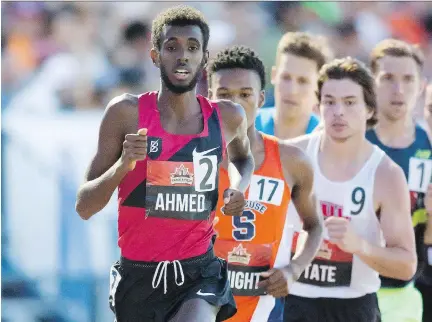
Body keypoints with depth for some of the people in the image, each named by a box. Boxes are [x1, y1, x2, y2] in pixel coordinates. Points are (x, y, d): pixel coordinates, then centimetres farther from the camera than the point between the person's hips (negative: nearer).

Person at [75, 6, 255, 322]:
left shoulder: (227, 118, 2)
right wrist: (123, 165, -22)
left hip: (199, 272, 0)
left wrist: (239, 187, 5)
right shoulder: (127, 113, -5)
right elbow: (84, 207, -4)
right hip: (139, 275, 0)